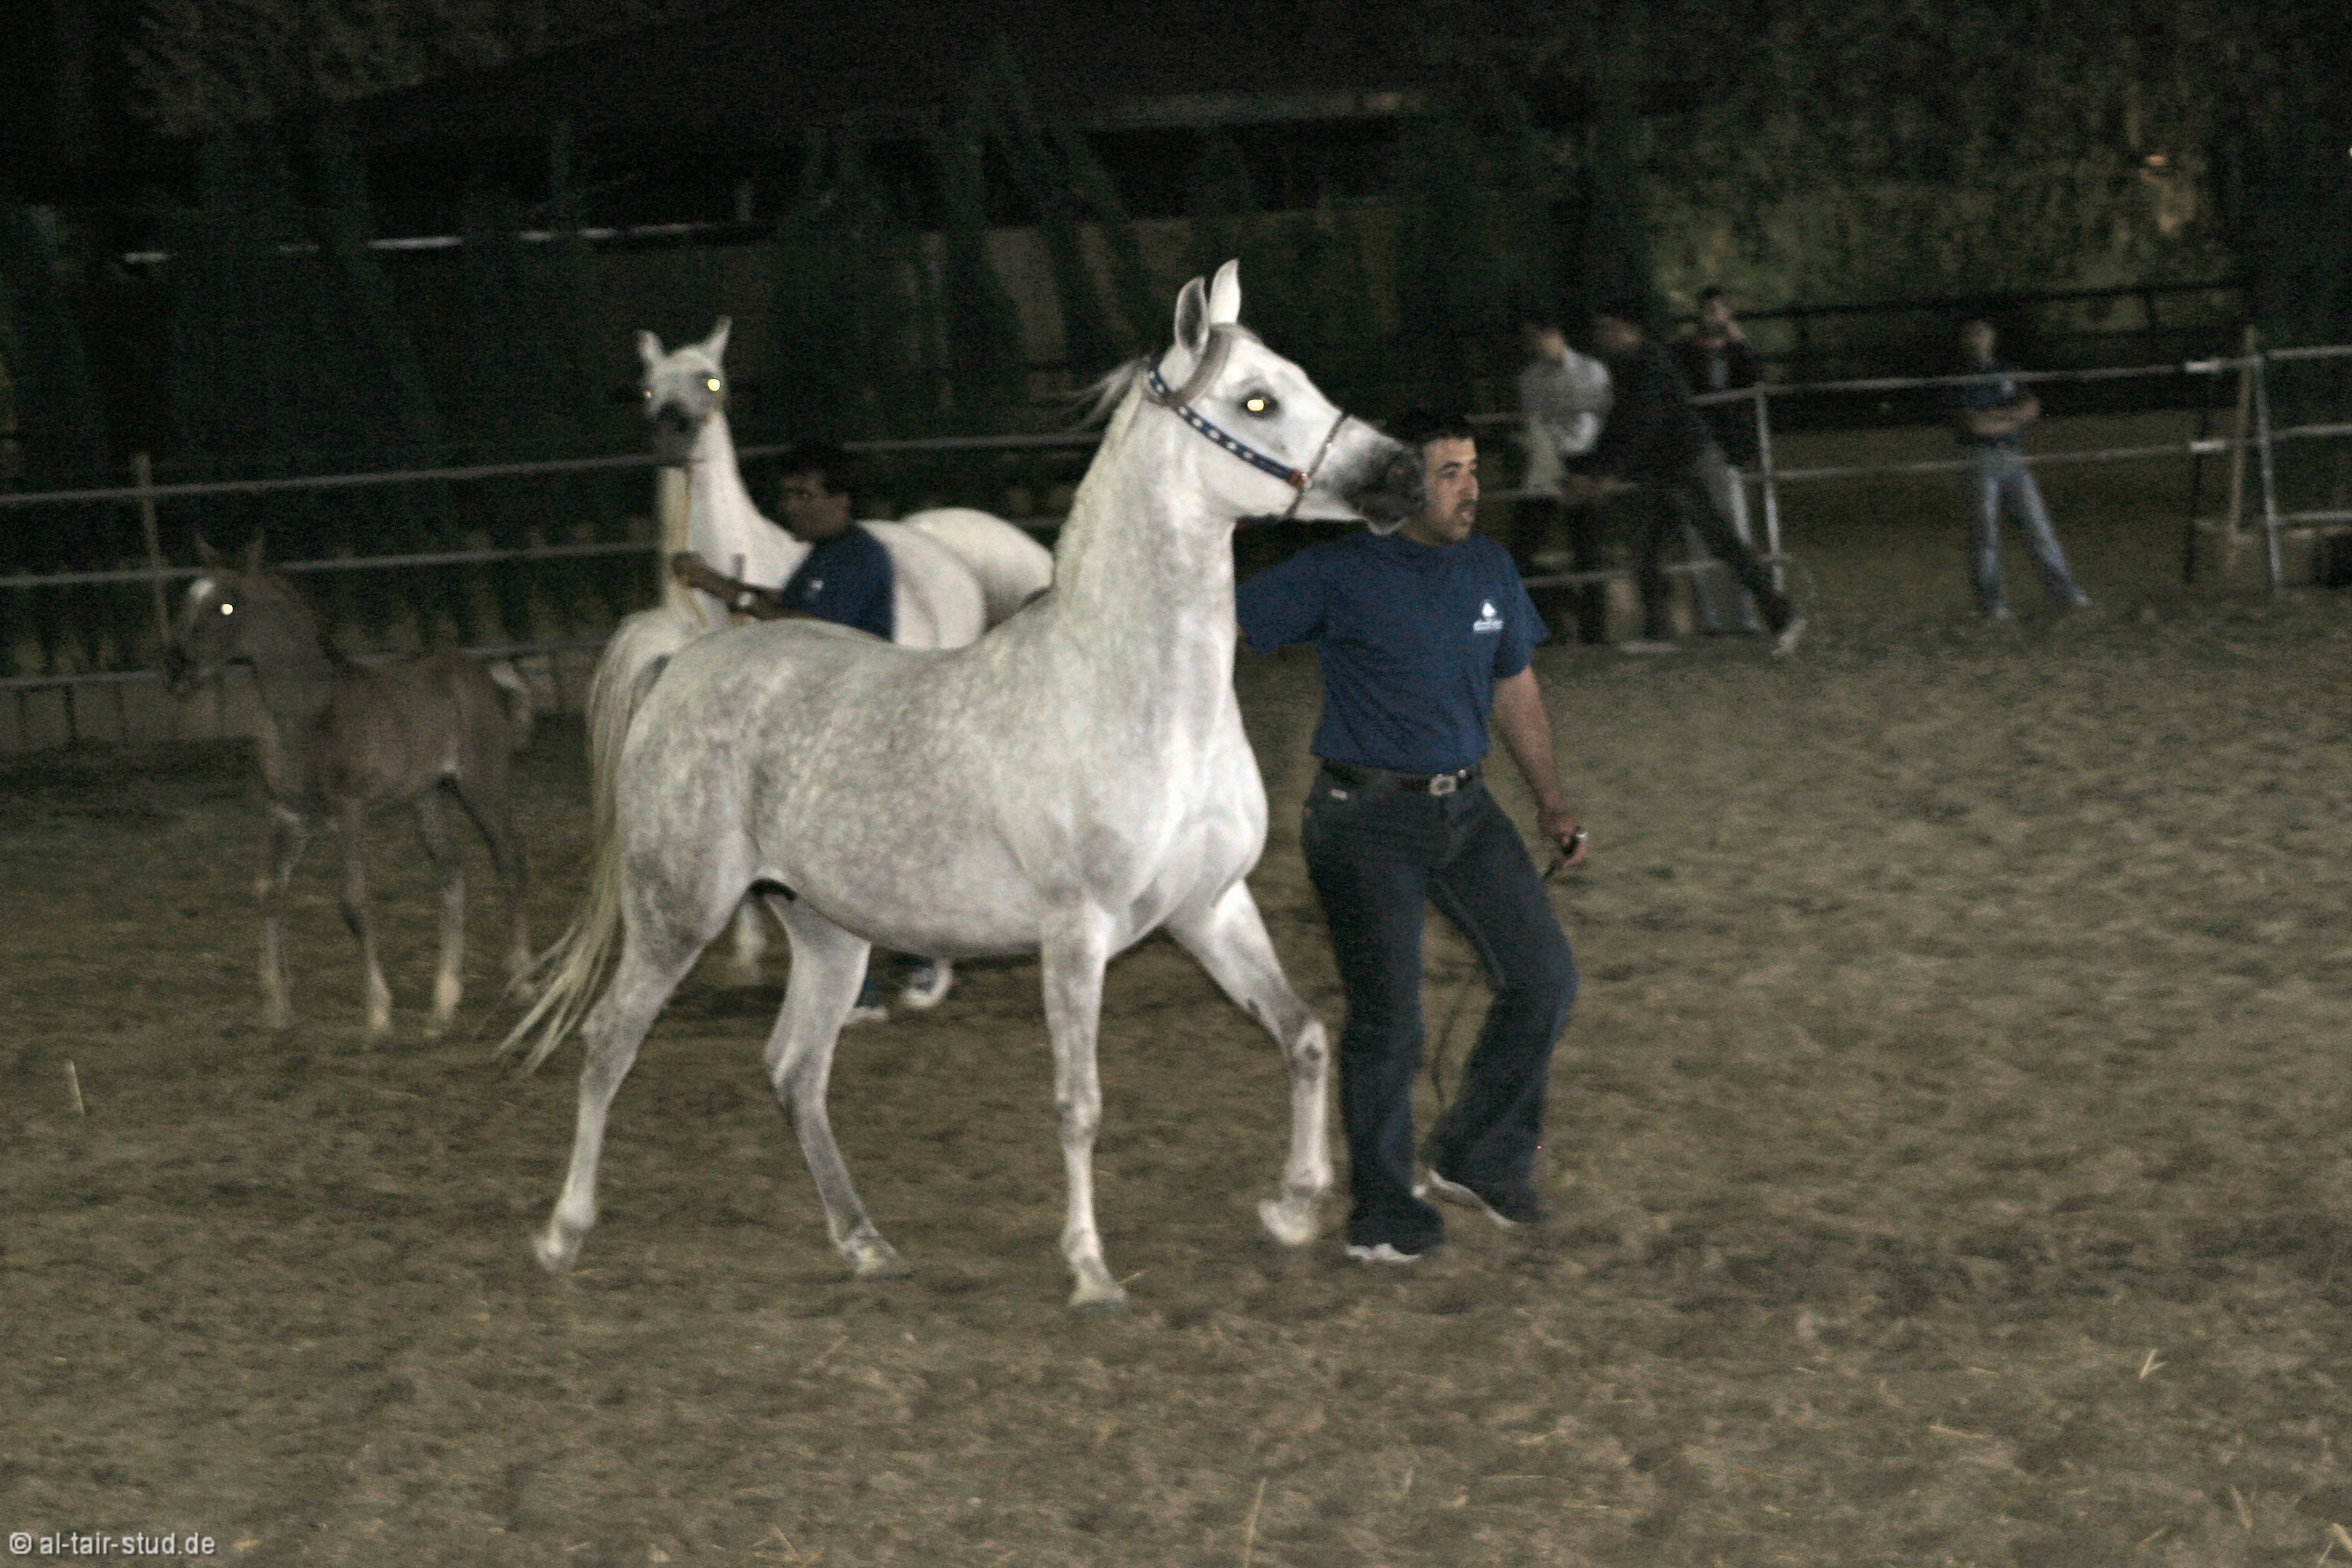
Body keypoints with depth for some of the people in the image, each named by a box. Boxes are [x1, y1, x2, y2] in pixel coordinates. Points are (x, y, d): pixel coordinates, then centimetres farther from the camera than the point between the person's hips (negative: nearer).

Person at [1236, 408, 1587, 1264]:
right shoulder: (1341, 575, -10)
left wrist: (1551, 802, 18)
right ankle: (1385, 1211, 12)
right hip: (1367, 818, -6)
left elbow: (1516, 692, 18)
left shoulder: (1491, 569, 8)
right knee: (1385, 1019, -3)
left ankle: (1477, 1160, 22)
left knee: (1544, 979, 4)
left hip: (1464, 809, 6)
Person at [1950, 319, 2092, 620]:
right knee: (1985, 532, -5)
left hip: (2014, 460, 4)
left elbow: (2031, 407, 4)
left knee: (2038, 527, 0)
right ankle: (1991, 602, -1)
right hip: (1980, 460, -4)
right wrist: (2014, 418, -1)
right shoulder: (1959, 379, 2)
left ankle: (2065, 593, -1)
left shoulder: (2007, 374, 17)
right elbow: (1974, 425, -10)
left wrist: (1995, 415, -10)